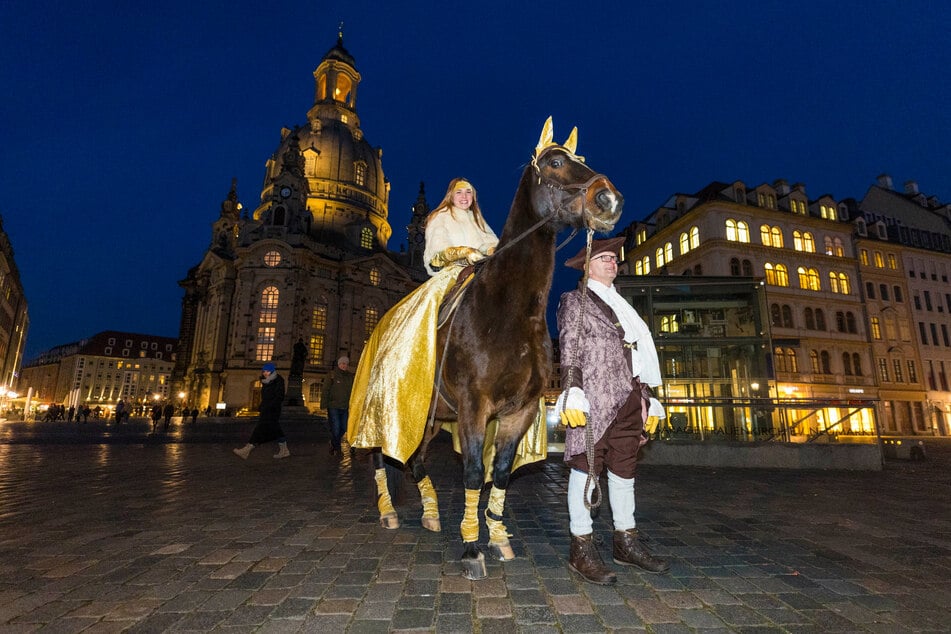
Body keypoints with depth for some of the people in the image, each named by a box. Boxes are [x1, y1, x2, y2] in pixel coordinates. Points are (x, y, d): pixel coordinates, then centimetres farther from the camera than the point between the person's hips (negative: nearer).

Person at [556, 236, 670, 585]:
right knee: (586, 466, -3)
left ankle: (626, 542, 24)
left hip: (628, 399, 7)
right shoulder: (575, 300, 5)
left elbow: (636, 355, 23)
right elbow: (569, 349, -7)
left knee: (624, 470, 12)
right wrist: (572, 391, -18)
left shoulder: (620, 305, 26)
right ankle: (581, 548, 4)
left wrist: (646, 397, 17)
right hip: (594, 397, -7)